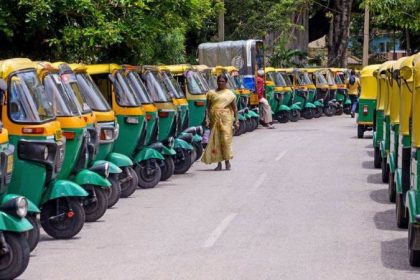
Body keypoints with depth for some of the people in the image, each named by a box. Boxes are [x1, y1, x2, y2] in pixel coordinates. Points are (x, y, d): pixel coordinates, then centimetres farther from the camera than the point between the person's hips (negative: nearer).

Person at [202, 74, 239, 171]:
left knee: (225, 140, -10)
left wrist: (236, 120, 2)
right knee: (215, 141, 1)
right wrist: (207, 118, -4)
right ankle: (219, 163, 7)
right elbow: (208, 107, 8)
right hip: (214, 119, 2)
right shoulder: (211, 93, 12)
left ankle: (227, 161, 1)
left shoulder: (230, 94, 9)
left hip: (226, 119, -2)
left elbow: (234, 108, 9)